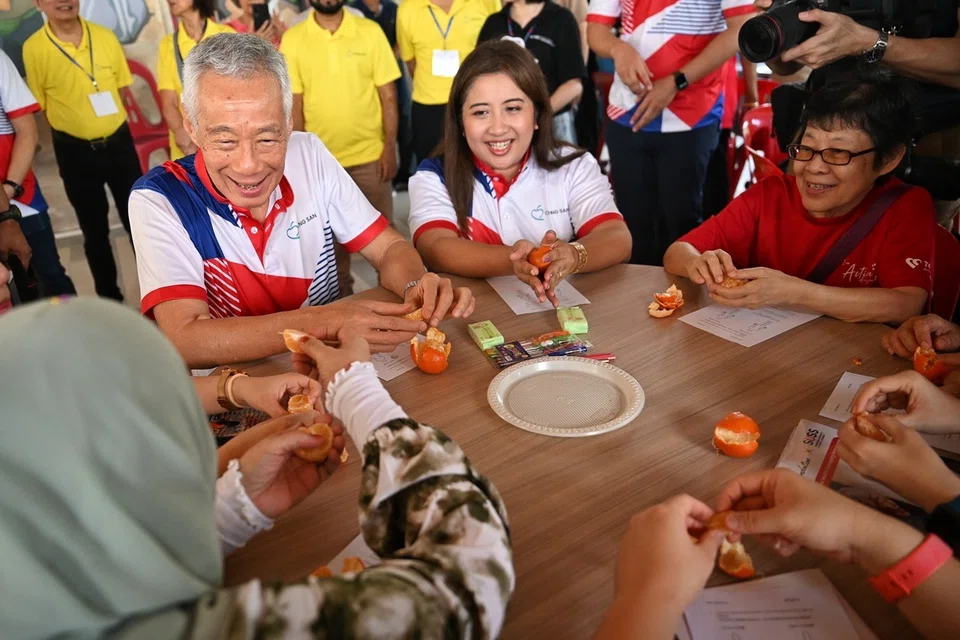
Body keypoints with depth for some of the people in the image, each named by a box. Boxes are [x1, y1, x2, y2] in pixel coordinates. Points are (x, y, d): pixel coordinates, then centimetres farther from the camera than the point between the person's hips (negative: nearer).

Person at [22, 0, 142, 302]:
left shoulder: (105, 36, -1)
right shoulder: (33, 48, -9)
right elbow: (37, 106, -3)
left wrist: (114, 119, 3)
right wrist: (68, 125, -9)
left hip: (119, 142, 2)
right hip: (75, 151, -2)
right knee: (94, 229, 10)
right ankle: (109, 297, 24)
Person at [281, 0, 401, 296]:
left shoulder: (370, 32, -3)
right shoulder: (292, 39, -1)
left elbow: (388, 95, -2)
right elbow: (293, 103, -1)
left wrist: (390, 147, -7)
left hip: (370, 155, -1)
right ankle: (341, 292, 31)